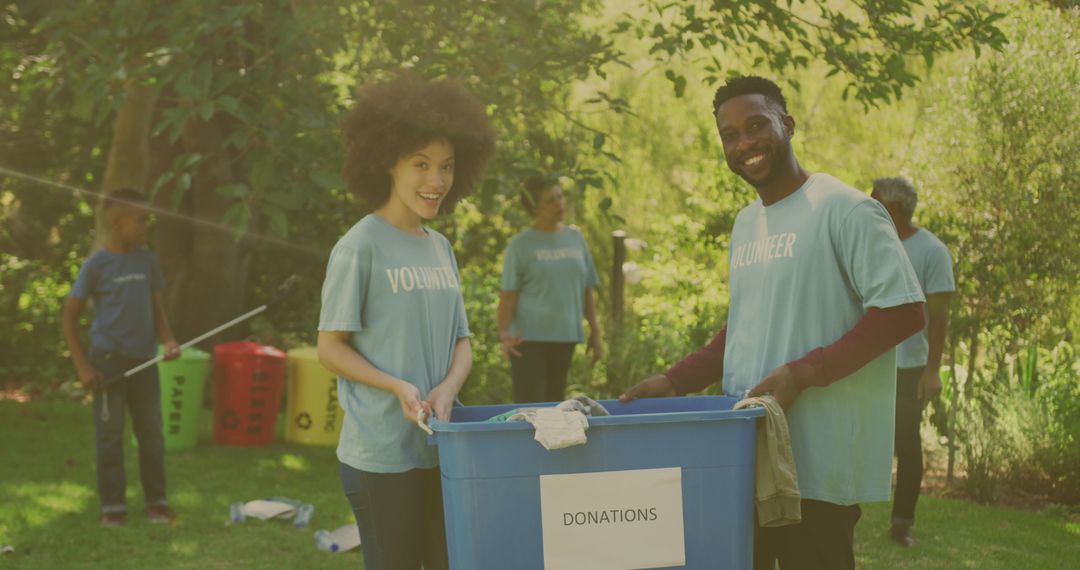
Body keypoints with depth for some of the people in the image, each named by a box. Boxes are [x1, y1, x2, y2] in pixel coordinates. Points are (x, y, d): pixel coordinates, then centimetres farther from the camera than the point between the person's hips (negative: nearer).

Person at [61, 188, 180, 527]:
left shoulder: (147, 260, 3)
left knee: (152, 435, 8)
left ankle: (157, 501, 18)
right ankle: (113, 506, 12)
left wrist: (167, 340, -9)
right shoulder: (96, 265, -8)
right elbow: (70, 316, -4)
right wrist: (82, 366, -10)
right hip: (109, 362, -4)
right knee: (110, 436, 3)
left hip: (144, 362, 4)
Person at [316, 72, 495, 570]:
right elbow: (330, 347, -7)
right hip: (381, 453, -6)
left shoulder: (441, 249, 12)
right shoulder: (361, 246, -8)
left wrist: (447, 390, -9)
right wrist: (398, 387, -20)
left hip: (442, 449, 6)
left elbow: (460, 343, 13)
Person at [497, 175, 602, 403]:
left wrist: (595, 332, 10)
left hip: (565, 336, 5)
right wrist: (504, 334, -19)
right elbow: (508, 295, -8)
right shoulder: (521, 245, -5)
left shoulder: (576, 239, 9)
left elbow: (587, 291, 13)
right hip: (528, 338, -5)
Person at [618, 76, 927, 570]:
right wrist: (676, 381, 10)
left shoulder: (845, 210, -8)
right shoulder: (745, 224, 17)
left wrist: (801, 373, -19)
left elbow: (902, 311, -14)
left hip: (819, 462, -7)